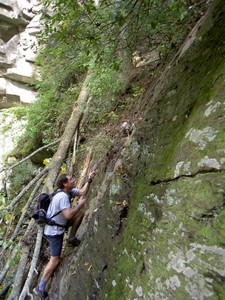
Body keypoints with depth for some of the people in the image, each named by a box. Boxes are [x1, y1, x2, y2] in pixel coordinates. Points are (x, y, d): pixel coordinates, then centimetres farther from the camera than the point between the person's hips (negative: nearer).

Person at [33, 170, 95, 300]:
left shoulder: (69, 191, -3)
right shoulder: (63, 196, -30)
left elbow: (83, 192, 0)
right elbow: (68, 215, -35)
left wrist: (89, 180, -11)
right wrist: (79, 205, -23)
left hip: (59, 225, 8)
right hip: (54, 231, -8)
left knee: (81, 213, 2)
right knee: (55, 261, 0)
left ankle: (72, 238, 12)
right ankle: (40, 289, 16)